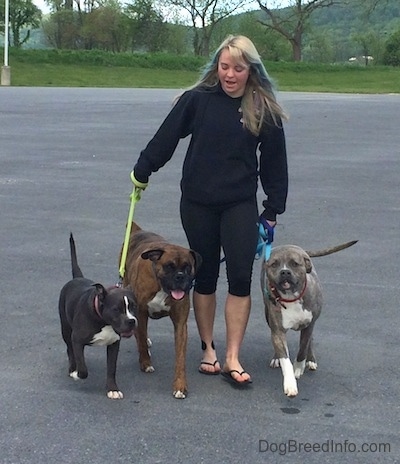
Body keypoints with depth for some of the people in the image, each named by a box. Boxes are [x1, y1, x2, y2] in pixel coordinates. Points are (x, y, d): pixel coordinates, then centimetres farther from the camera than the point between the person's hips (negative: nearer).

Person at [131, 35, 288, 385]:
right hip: (198, 204, 0)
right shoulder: (198, 99, -6)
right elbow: (166, 137, 4)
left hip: (241, 204, 0)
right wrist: (143, 171, 10)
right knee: (205, 278, 10)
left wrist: (273, 209, 2)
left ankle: (233, 358, 1)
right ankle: (208, 349, 24)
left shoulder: (264, 110, -4)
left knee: (240, 278, -7)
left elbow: (275, 161, 2)